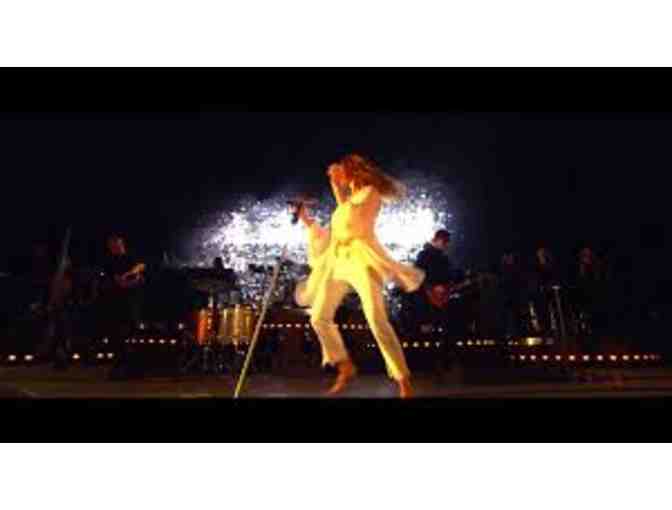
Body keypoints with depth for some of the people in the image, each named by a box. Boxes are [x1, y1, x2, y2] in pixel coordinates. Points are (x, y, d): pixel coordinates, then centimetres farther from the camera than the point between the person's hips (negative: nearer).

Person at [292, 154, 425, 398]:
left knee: (377, 321, -16)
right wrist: (306, 219, 17)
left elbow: (352, 221, -16)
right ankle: (346, 367, 19)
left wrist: (337, 190, -7)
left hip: (361, 258, -8)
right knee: (319, 318, 4)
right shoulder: (347, 198, 22)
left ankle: (404, 381, -5)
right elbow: (332, 234, 21)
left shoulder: (371, 192, 1)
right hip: (337, 261, 8)